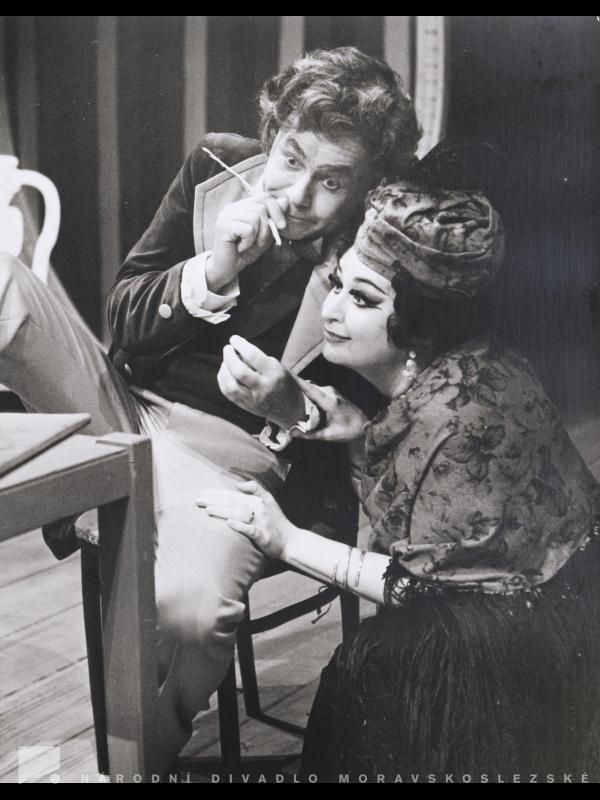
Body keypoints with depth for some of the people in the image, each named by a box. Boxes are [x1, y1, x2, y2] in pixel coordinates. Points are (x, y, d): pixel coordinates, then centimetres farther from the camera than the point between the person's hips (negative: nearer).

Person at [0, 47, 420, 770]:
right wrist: (213, 270, -14)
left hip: (234, 452, -3)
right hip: (125, 405, 4)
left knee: (190, 606, -34)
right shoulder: (216, 167, -1)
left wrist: (292, 409, -25)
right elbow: (125, 318, 4)